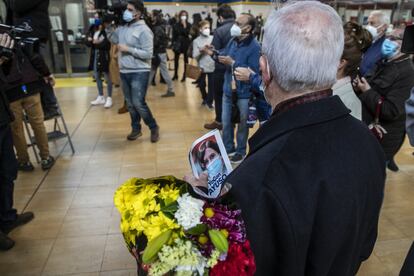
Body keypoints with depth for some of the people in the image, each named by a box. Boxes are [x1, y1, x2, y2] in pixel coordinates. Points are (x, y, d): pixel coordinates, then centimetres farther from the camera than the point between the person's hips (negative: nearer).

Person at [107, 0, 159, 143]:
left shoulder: (144, 30, -13)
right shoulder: (123, 27, 9)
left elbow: (148, 54, -18)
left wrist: (128, 49, -18)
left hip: (139, 72, -7)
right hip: (124, 72, 7)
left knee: (138, 103, -10)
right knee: (130, 104, 13)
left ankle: (154, 128, 10)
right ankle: (136, 129, 28)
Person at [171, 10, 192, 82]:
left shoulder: (188, 25, -1)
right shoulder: (176, 25, 3)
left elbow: (187, 33, -16)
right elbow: (173, 35, 4)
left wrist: (184, 25, -18)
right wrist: (173, 44, -1)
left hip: (185, 43, -2)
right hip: (177, 43, 2)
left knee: (185, 60, 2)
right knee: (176, 59, 7)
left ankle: (184, 75, 9)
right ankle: (175, 75, 20)